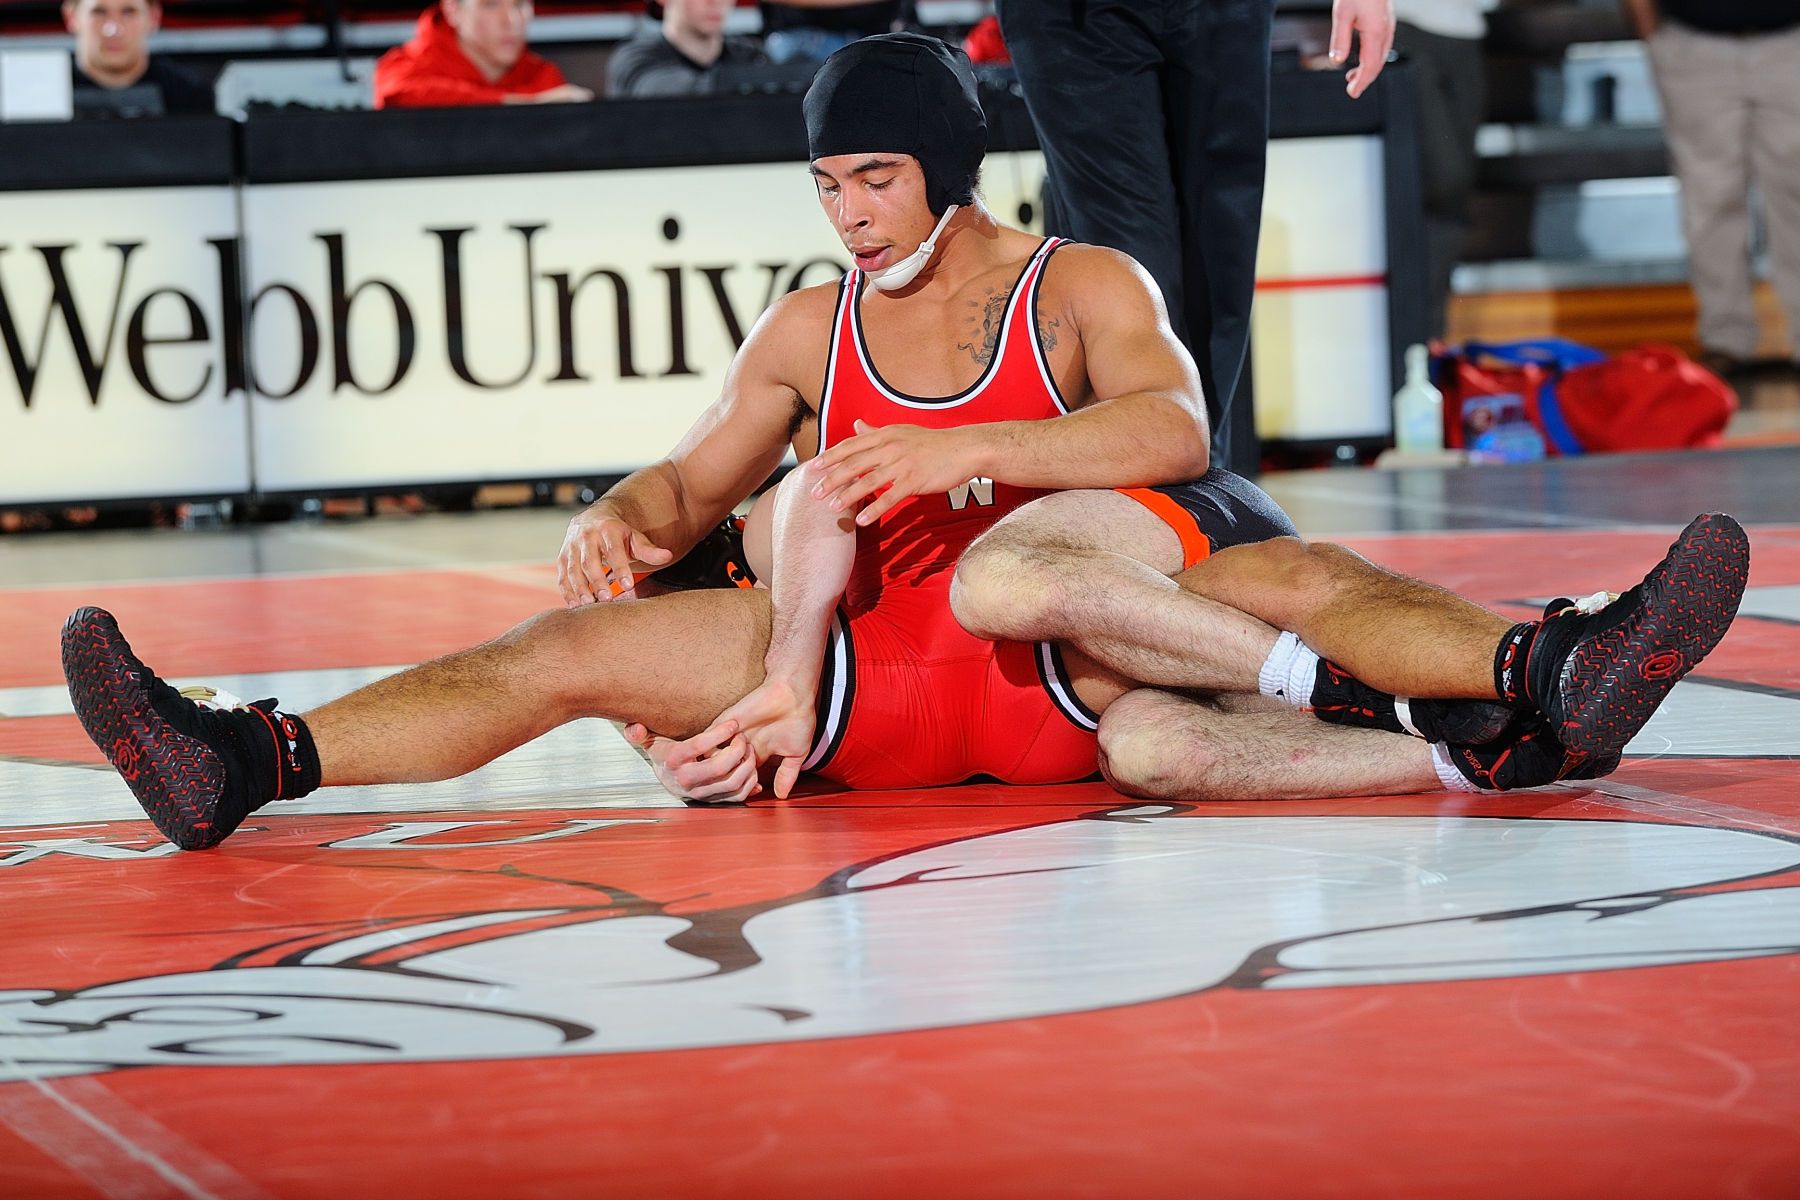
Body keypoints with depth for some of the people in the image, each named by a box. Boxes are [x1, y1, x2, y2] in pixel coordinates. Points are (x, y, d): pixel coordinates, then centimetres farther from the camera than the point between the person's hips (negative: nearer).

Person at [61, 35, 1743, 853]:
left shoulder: (1083, 290, 3)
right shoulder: (810, 330, 16)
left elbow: (1172, 430, -16)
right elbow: (697, 479, 19)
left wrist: (965, 451, -27)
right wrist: (620, 517, -6)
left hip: (1062, 659, -3)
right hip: (866, 674, 3)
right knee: (564, 649, -12)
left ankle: (1548, 675, -44)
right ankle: (240, 762, -21)